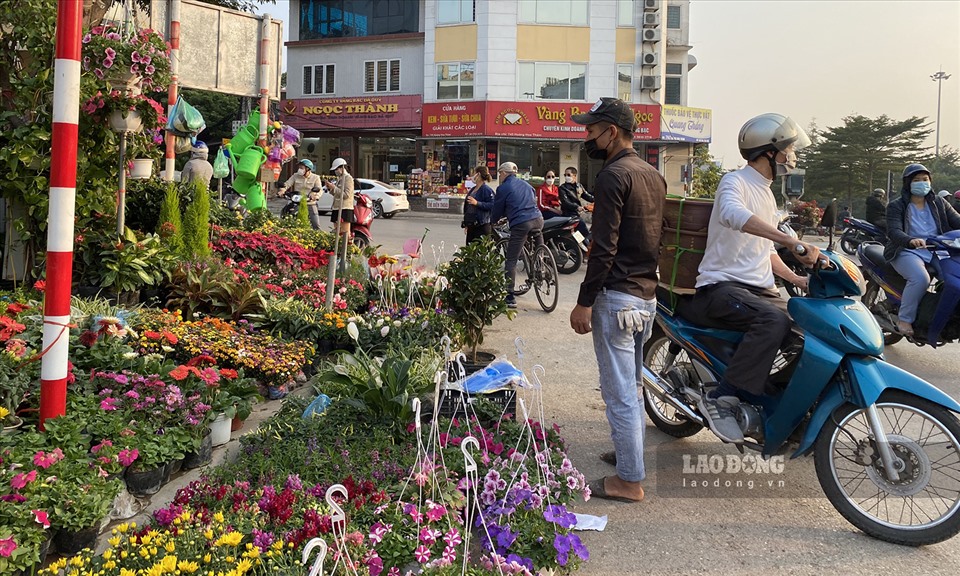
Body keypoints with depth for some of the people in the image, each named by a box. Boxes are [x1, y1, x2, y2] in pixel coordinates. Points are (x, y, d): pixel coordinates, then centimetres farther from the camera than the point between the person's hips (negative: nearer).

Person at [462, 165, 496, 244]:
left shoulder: (486, 189, -10)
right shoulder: (473, 189, 16)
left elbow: (492, 205, -21)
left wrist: (477, 203, -26)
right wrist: (466, 225, 25)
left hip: (482, 226, -9)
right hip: (471, 226, 9)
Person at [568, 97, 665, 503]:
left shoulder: (614, 175, -14)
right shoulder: (654, 176, 14)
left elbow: (604, 248, -20)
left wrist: (585, 301, -17)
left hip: (617, 296, -10)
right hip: (647, 295, 10)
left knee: (619, 391, -2)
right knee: (630, 385, 21)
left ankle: (629, 480, 6)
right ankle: (628, 452, 34)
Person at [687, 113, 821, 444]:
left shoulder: (767, 194, 23)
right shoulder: (735, 182, -7)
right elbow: (731, 214, -33)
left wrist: (795, 279, 14)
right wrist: (794, 243, -41)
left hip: (759, 289, 9)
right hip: (721, 287, -9)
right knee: (774, 321, -33)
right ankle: (721, 399, -27)